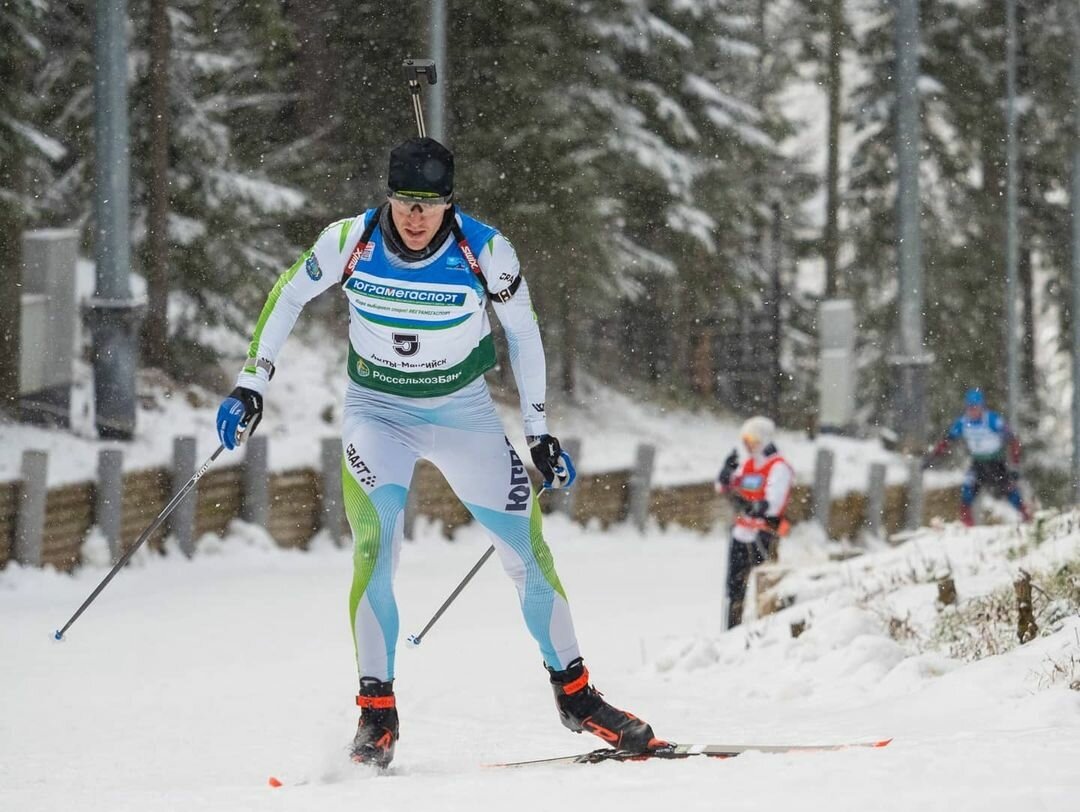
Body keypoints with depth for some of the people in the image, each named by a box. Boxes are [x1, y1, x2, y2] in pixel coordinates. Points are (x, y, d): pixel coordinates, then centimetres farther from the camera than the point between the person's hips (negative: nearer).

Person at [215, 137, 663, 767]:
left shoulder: (485, 251, -19)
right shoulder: (351, 242, -18)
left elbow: (524, 332, -2)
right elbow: (288, 296, 0)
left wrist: (540, 432, 1)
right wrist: (251, 384, -4)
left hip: (463, 410, 1)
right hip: (377, 409, -1)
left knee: (528, 547, -2)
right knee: (375, 547, -22)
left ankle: (574, 694, 15)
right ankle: (377, 711, -14)